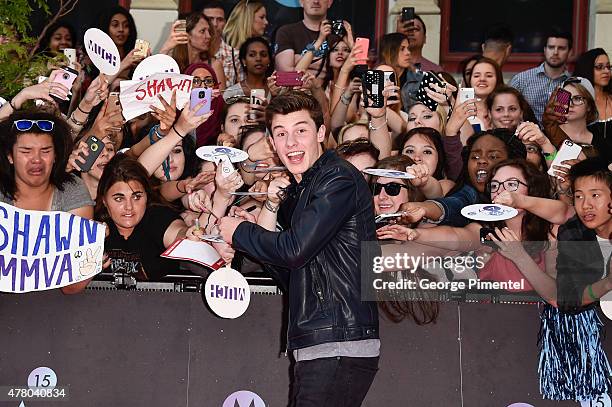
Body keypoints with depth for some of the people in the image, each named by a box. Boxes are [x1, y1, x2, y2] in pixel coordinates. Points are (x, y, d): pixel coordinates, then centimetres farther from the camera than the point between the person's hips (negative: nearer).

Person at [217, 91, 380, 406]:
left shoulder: (339, 179, -8)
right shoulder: (296, 191, 20)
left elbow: (295, 250, -17)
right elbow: (288, 277, 18)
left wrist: (238, 232, 0)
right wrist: (272, 207, 9)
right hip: (314, 346, 9)